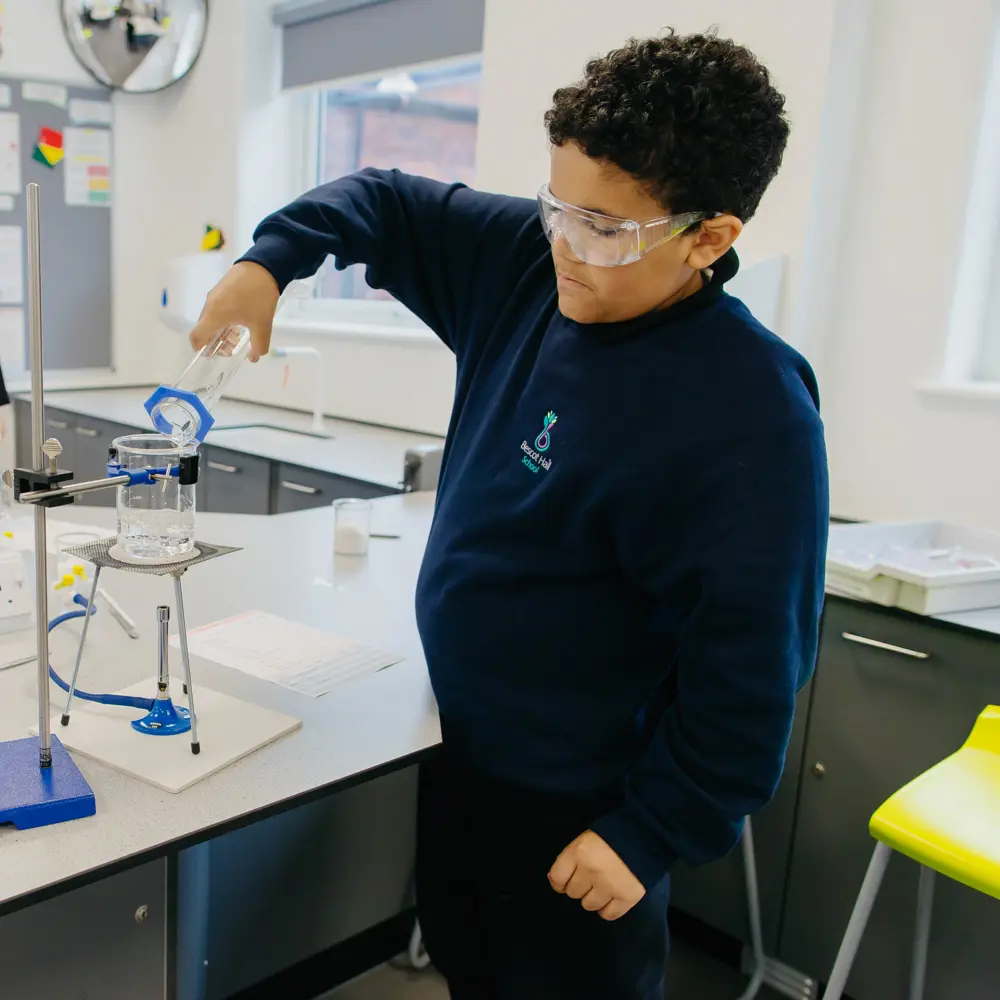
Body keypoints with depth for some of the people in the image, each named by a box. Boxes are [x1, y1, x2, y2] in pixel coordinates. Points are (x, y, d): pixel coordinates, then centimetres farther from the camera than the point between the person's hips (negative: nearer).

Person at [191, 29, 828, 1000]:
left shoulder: (749, 412, -27)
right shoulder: (523, 261, -6)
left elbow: (749, 662, -23)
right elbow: (385, 203, 6)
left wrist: (653, 834, -17)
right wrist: (272, 257, -12)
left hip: (575, 803, -7)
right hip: (459, 738, 7)